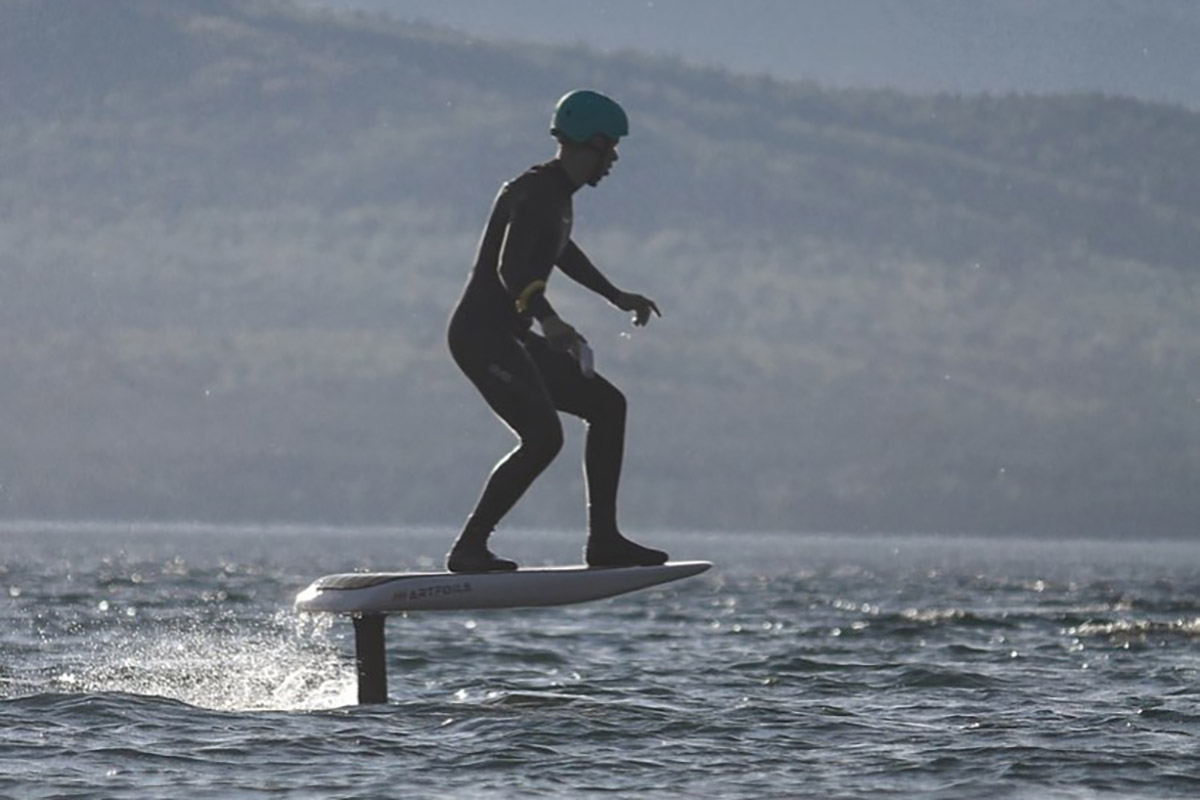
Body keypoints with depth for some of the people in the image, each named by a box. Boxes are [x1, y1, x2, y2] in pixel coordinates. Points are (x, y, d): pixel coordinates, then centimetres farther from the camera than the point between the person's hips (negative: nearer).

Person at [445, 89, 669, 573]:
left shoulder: (558, 196, 15)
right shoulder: (536, 193, -17)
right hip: (481, 335, -11)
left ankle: (603, 541, 10)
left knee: (607, 405, 10)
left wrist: (616, 296, 45)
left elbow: (560, 251, 37)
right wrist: (546, 319, -48)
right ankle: (469, 548, -18)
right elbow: (510, 266, -32)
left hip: (508, 338, 11)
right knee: (543, 436, -24)